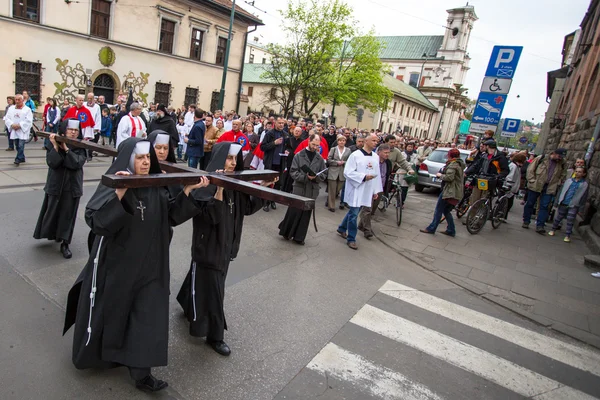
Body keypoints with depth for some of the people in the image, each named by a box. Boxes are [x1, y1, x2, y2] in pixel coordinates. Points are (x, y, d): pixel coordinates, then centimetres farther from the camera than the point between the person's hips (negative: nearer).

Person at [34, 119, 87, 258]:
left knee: (68, 214, 3)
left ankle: (65, 243, 11)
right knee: (52, 211, 13)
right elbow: (52, 163, -17)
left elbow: (77, 164, -18)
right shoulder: (52, 143, -4)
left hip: (72, 186, 0)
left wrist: (66, 148, -23)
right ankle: (51, 234, 38)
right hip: (55, 184, 0)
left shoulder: (81, 146, -3)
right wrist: (56, 146, -25)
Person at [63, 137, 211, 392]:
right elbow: (95, 221, -25)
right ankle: (91, 354, 47)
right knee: (108, 312, 17)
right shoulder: (112, 184, -15)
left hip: (146, 265, 4)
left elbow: (171, 216, 0)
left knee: (146, 317, 6)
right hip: (115, 263, -3)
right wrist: (119, 193, -37)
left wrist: (188, 191, -12)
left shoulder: (156, 187, -1)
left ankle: (141, 373, 20)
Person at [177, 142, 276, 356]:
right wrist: (219, 188, -37)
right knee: (211, 290, 3)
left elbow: (248, 208, 2)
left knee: (202, 279, 26)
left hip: (226, 243, 7)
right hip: (209, 244, -7)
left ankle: (188, 306, 52)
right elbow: (212, 215, -29)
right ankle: (214, 336, 18)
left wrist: (263, 188, -7)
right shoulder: (207, 184, -20)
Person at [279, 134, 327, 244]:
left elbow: (324, 175, 6)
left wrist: (315, 177, -15)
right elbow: (293, 172, -6)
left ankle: (298, 237, 19)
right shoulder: (299, 155, -2)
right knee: (293, 212, 3)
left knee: (306, 214, 8)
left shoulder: (320, 158, 5)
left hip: (312, 190, 3)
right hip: (299, 188, -2)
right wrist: (306, 177, -19)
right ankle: (286, 232, 23)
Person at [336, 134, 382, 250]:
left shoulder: (376, 157, 8)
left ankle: (342, 229, 36)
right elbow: (348, 172, -14)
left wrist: (376, 190, 12)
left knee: (353, 212, 16)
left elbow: (377, 174, 13)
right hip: (356, 189, -6)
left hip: (367, 191, 6)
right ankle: (351, 239, 12)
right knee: (354, 214, -1)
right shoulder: (355, 155, -11)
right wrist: (363, 177, -20)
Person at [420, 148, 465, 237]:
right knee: (446, 211, 15)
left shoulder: (453, 164, -13)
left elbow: (449, 177, -25)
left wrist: (440, 175, -7)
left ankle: (431, 228, 3)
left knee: (438, 210, -2)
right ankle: (451, 230, 15)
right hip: (457, 192, 10)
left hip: (450, 192, -10)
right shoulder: (460, 164, 18)